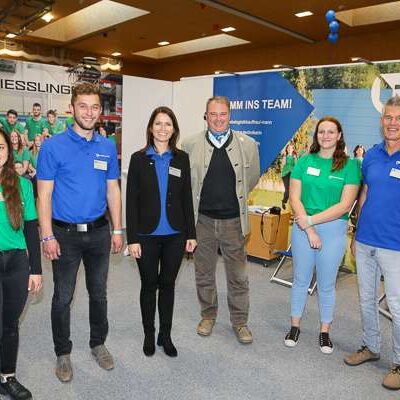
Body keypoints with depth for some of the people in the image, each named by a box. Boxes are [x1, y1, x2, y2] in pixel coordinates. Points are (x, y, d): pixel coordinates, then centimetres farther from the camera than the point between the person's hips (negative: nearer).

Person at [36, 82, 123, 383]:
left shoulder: (107, 147, 2)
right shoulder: (53, 146, -9)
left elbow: (113, 190, 7)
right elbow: (44, 194, -9)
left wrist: (117, 230, 5)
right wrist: (47, 236, -13)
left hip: (99, 232, 3)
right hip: (65, 233, -3)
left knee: (99, 292, 16)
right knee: (63, 297, 11)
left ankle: (98, 343, 36)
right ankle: (63, 353, 30)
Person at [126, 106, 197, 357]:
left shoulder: (182, 159, 3)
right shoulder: (139, 158, -2)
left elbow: (187, 198, 4)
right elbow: (131, 201, -4)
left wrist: (191, 234, 2)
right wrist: (132, 238, -9)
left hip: (175, 235, 2)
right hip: (147, 235, -1)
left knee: (168, 284, 13)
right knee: (149, 285, 12)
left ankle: (165, 335, 29)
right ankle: (149, 334, 31)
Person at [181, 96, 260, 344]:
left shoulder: (247, 144, -3)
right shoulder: (190, 145, -4)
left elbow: (252, 177, 11)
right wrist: (198, 200, 8)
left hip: (233, 221, 0)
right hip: (203, 220, 1)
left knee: (238, 275, 9)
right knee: (204, 273, 15)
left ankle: (240, 321, 28)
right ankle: (208, 315, 35)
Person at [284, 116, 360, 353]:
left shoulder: (350, 165, -3)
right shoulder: (305, 161, 1)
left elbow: (345, 205, -11)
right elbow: (294, 198, -4)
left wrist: (310, 220, -15)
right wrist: (308, 229, -13)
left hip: (334, 229, -1)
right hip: (303, 227, 1)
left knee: (327, 284, 11)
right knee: (301, 280, 12)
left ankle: (325, 331, 30)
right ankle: (295, 326, 30)